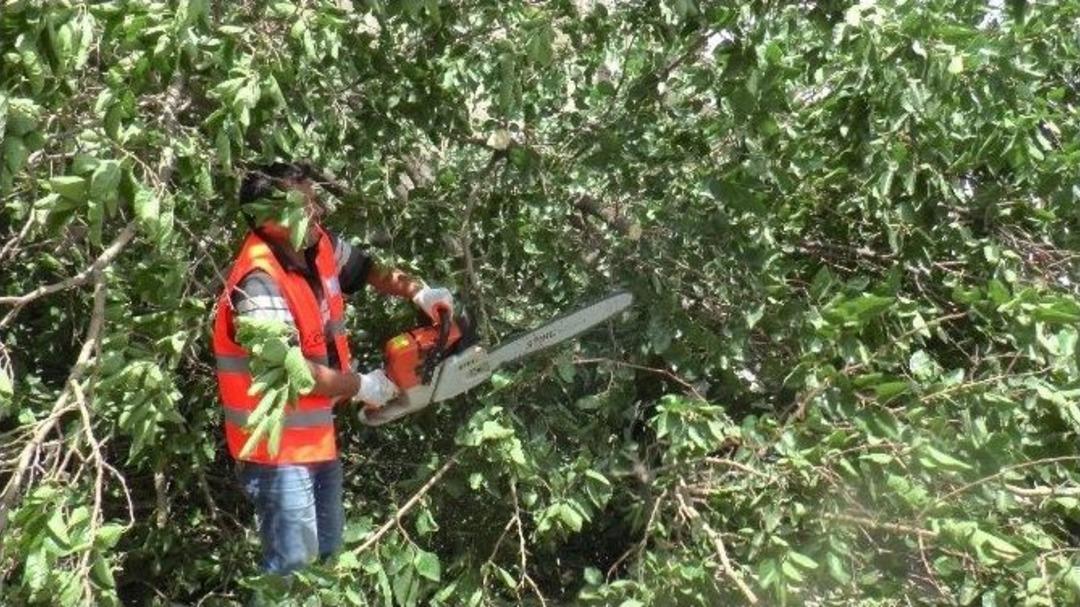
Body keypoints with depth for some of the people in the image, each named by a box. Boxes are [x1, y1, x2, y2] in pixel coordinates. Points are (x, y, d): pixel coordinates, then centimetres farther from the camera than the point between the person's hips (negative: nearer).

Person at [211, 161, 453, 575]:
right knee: (294, 567, 0)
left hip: (318, 436, 9)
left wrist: (417, 292, -1)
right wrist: (360, 386, -15)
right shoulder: (260, 283, -27)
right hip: (278, 448, -9)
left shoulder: (319, 247, -3)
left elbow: (367, 268, 16)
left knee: (329, 552, 24)